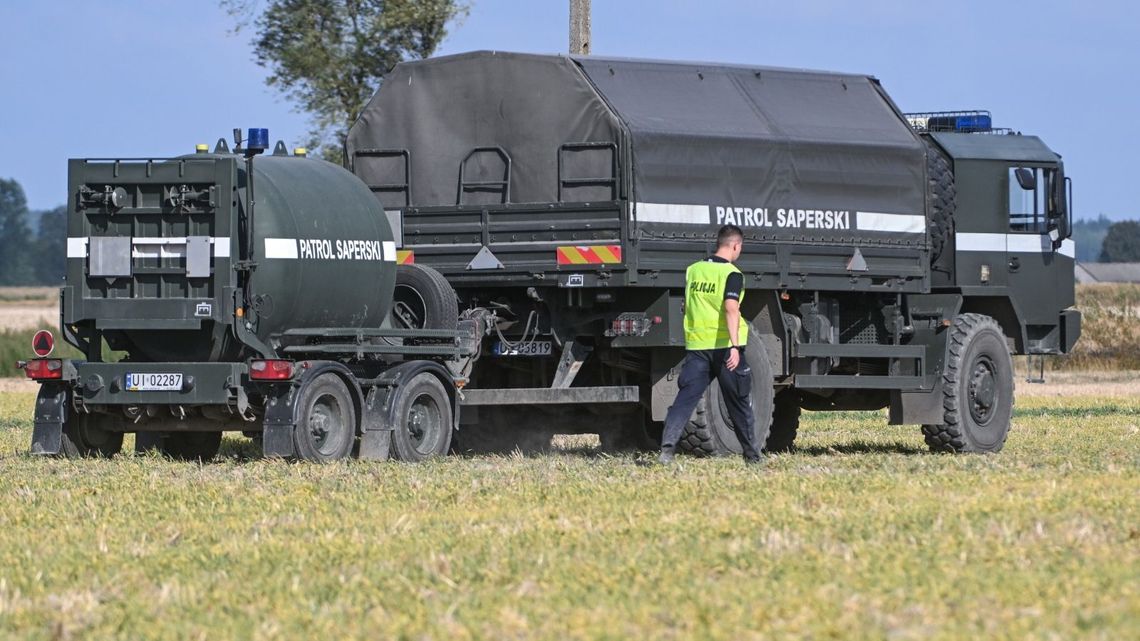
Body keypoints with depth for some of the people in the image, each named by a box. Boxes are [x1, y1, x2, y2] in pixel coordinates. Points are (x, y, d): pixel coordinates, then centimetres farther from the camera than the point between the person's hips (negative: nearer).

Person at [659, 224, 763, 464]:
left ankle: (668, 445, -20)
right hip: (724, 345, -4)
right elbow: (731, 309, -22)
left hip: (696, 345, 4)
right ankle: (752, 454, 19)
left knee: (685, 397, -1)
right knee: (739, 401, 10)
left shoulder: (693, 270, 10)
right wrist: (734, 346, -29)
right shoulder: (732, 274, -9)